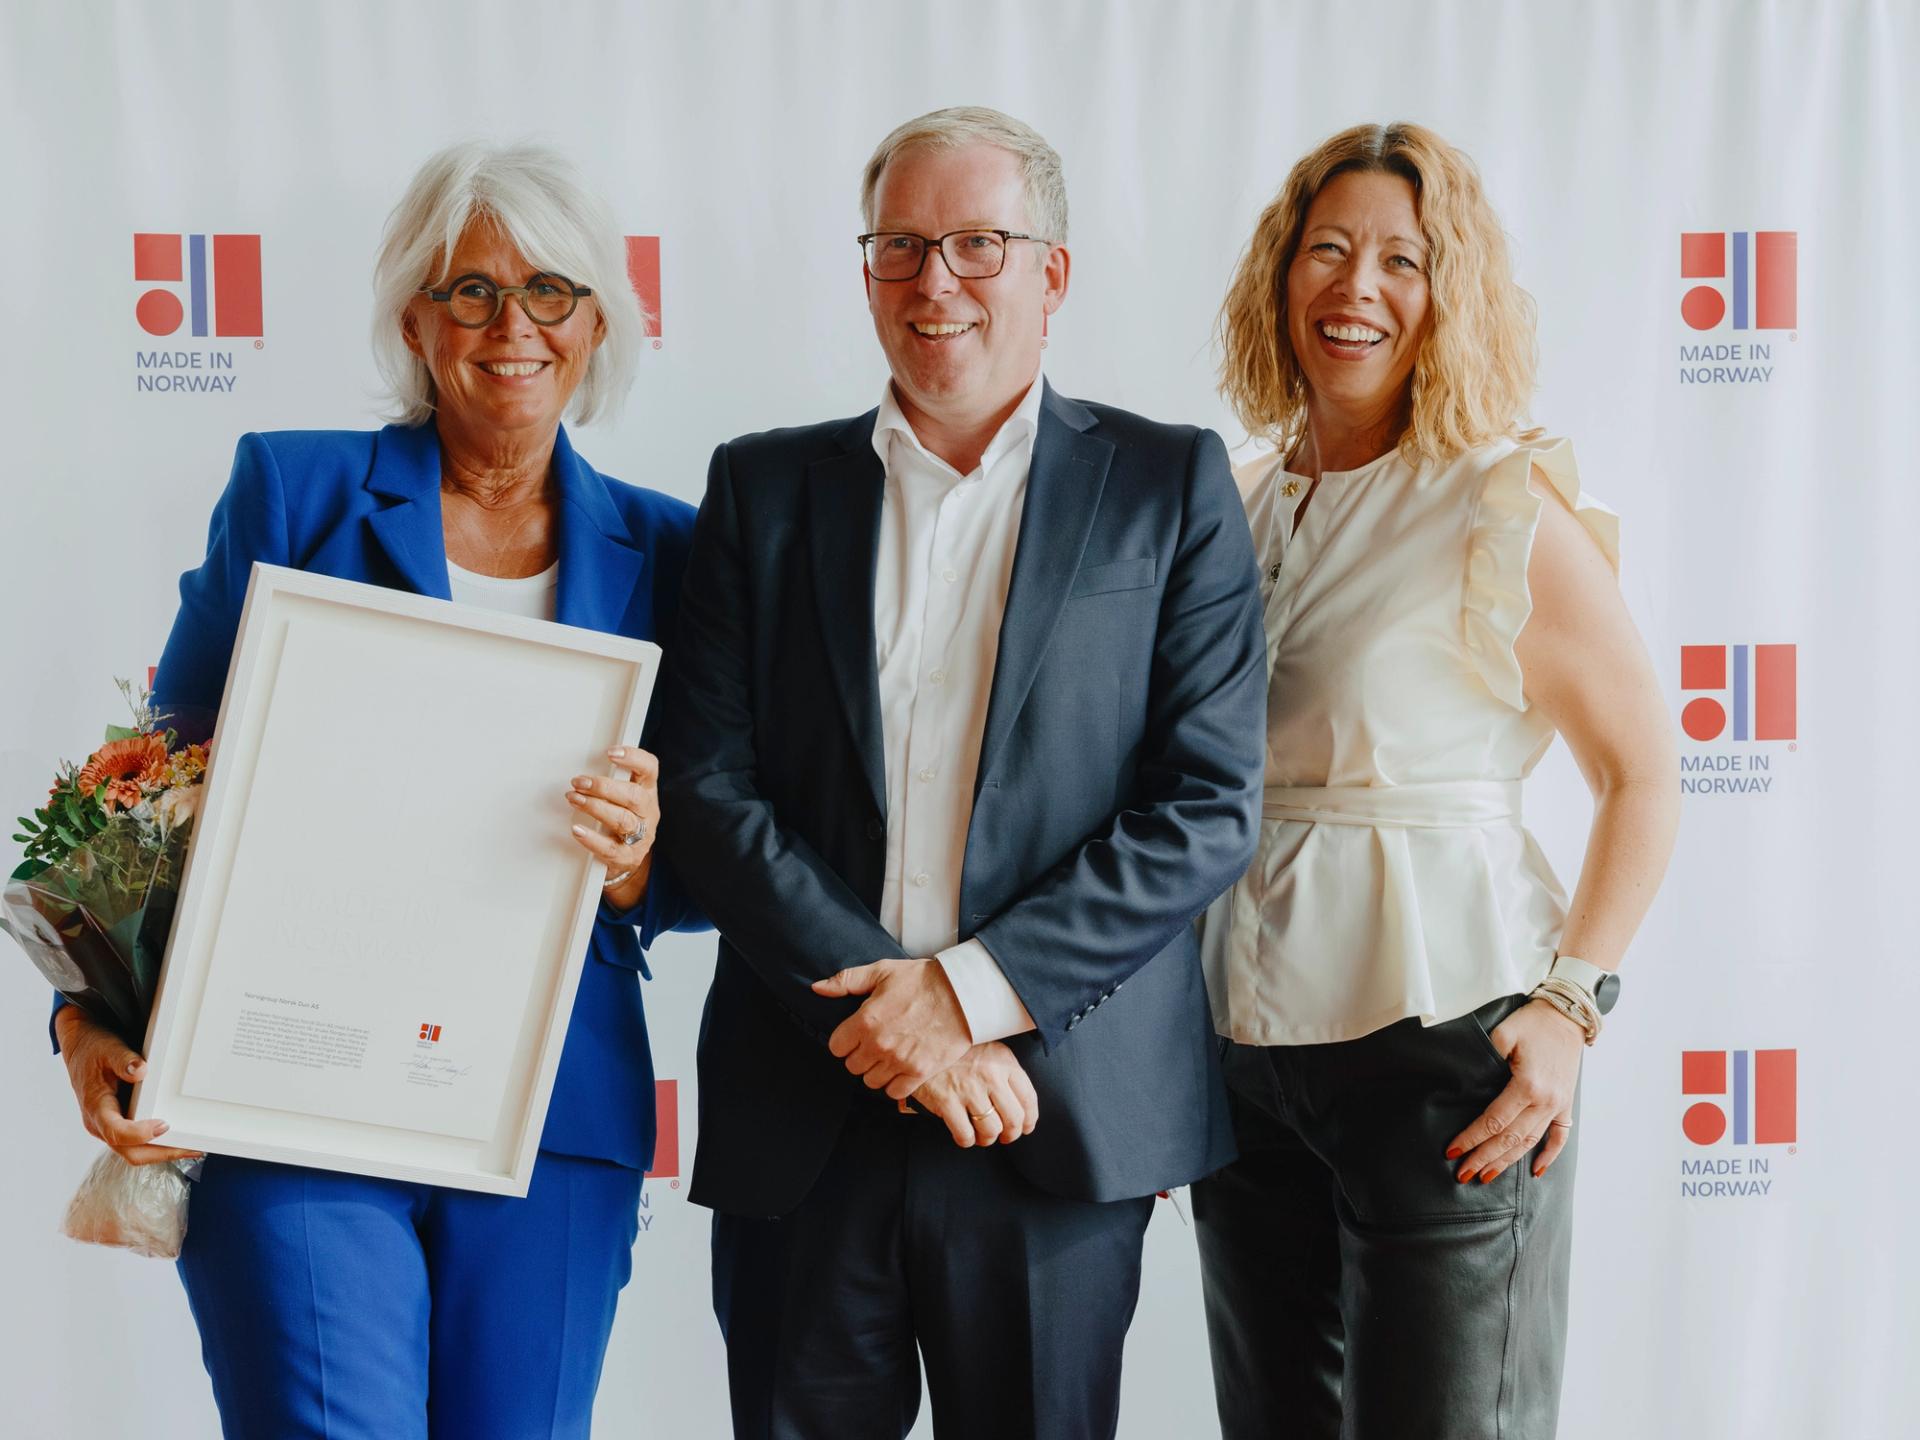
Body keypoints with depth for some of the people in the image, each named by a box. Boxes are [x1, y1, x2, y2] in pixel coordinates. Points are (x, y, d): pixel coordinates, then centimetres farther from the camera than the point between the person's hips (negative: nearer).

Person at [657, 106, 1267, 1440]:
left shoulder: (1169, 487, 4)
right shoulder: (766, 487, 9)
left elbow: (1209, 803, -4)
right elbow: (709, 786, 1)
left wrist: (971, 989, -12)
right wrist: (889, 1010, -10)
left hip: (1059, 1115, -1)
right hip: (803, 1117, 1)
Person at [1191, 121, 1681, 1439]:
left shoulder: (1506, 505, -6)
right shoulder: (1237, 511, 10)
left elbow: (1644, 775, -5)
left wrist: (1569, 1005, -15)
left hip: (1441, 1044, -5)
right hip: (1245, 1048, 5)